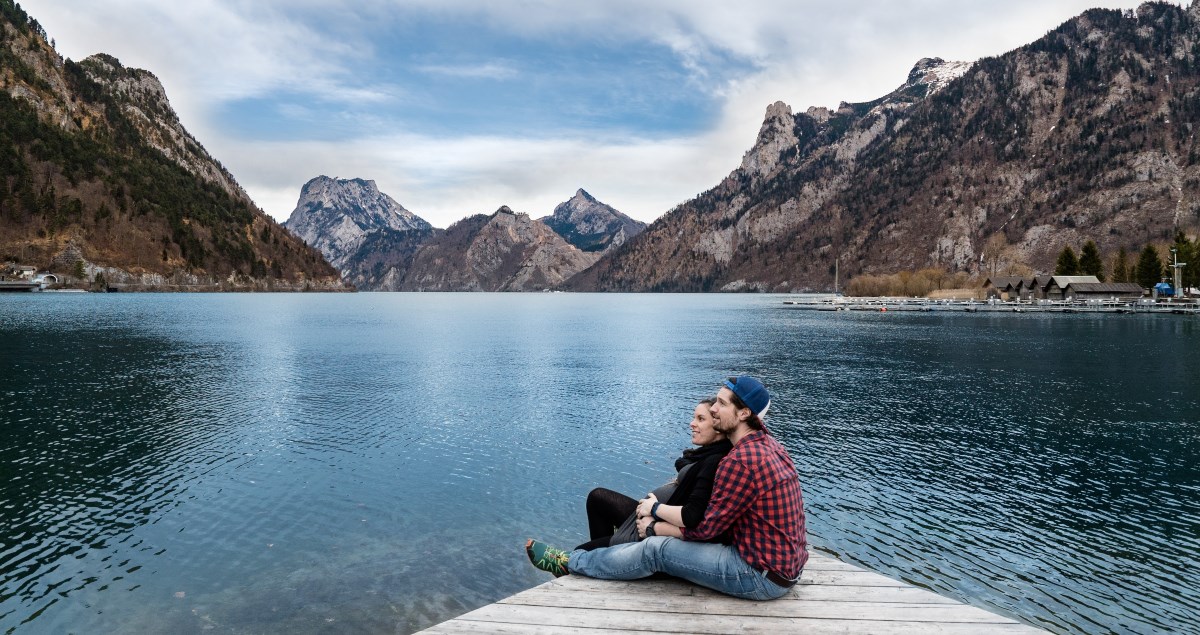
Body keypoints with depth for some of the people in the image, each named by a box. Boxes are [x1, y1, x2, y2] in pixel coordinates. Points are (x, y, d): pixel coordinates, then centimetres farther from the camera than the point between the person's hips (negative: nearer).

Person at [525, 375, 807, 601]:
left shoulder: (741, 460, -25)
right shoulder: (768, 444, 6)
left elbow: (706, 527, -18)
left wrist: (655, 527, -1)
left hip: (764, 575, -9)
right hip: (784, 562, 9)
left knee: (656, 549, -5)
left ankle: (569, 563, 12)